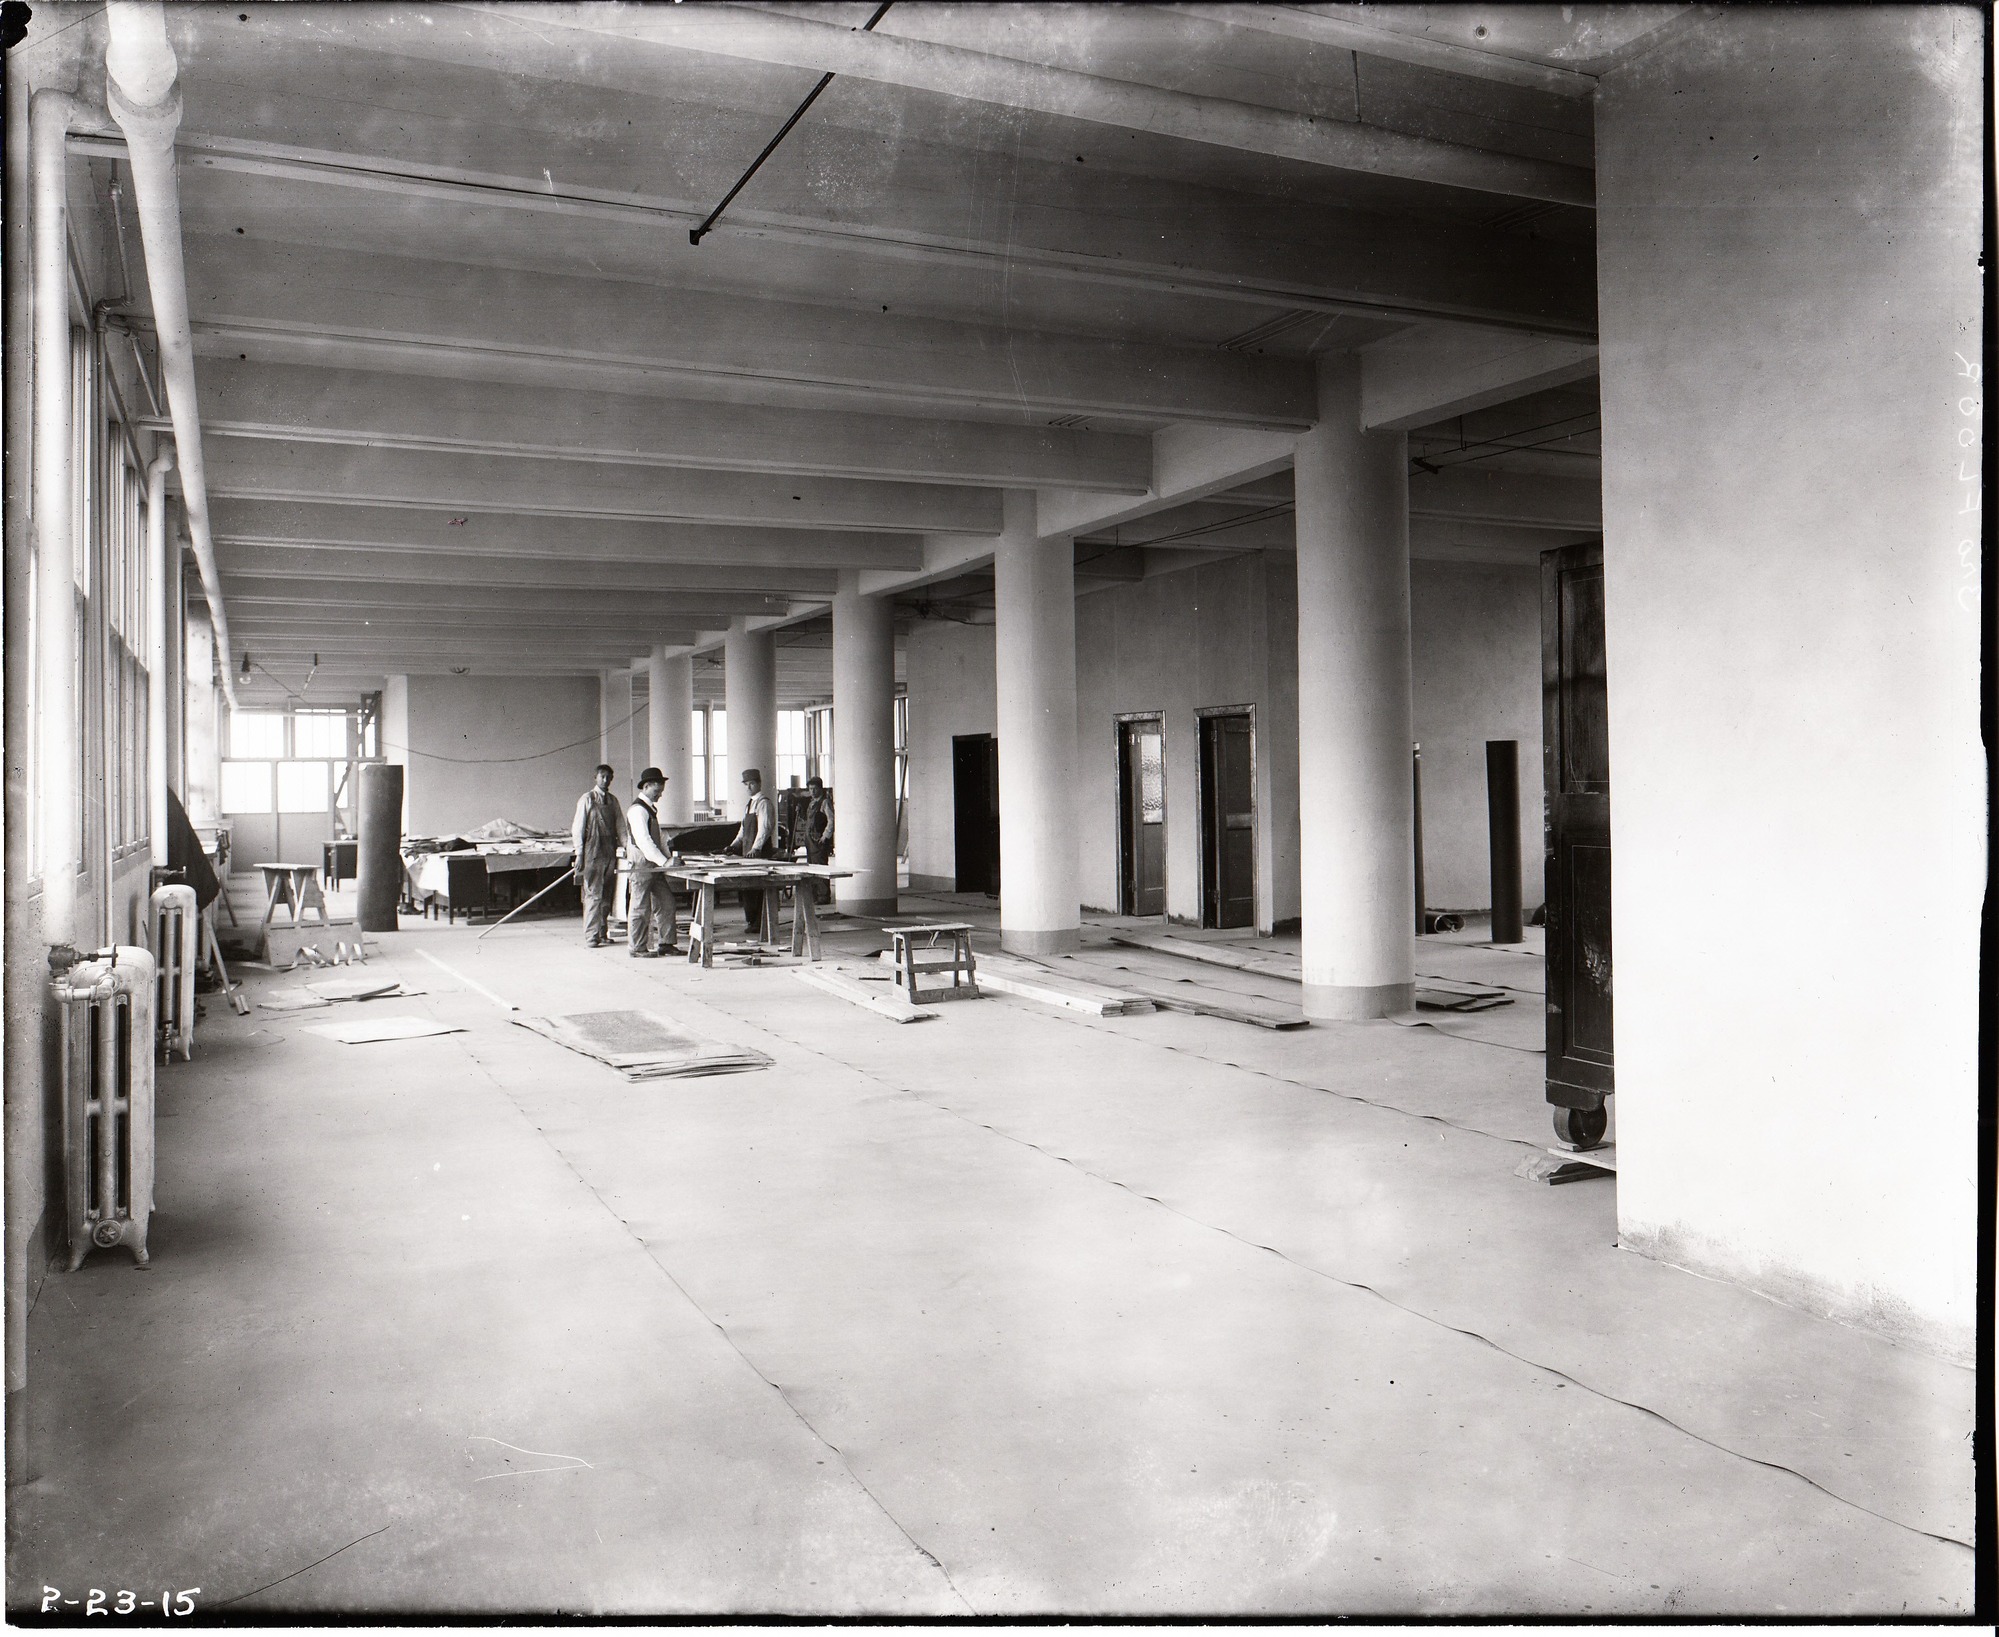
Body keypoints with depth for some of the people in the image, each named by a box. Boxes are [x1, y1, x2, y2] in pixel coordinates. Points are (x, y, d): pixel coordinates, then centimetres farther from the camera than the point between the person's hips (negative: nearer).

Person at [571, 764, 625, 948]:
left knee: (606, 896, 8)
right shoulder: (587, 799, -3)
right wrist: (579, 855, -9)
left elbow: (620, 826, 15)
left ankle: (602, 934, 15)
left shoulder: (613, 800, 12)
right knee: (593, 895, -8)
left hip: (610, 853, 5)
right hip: (593, 853, -5)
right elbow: (578, 827, -4)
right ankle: (591, 936, -6)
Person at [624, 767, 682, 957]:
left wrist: (669, 857, 10)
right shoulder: (638, 810, -15)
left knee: (666, 903, 9)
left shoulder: (651, 808, 16)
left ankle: (666, 943, 15)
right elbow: (644, 841, -24)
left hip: (655, 866, 9)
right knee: (641, 908, -2)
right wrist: (664, 861, -28)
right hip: (641, 866, -9)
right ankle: (638, 949, 6)